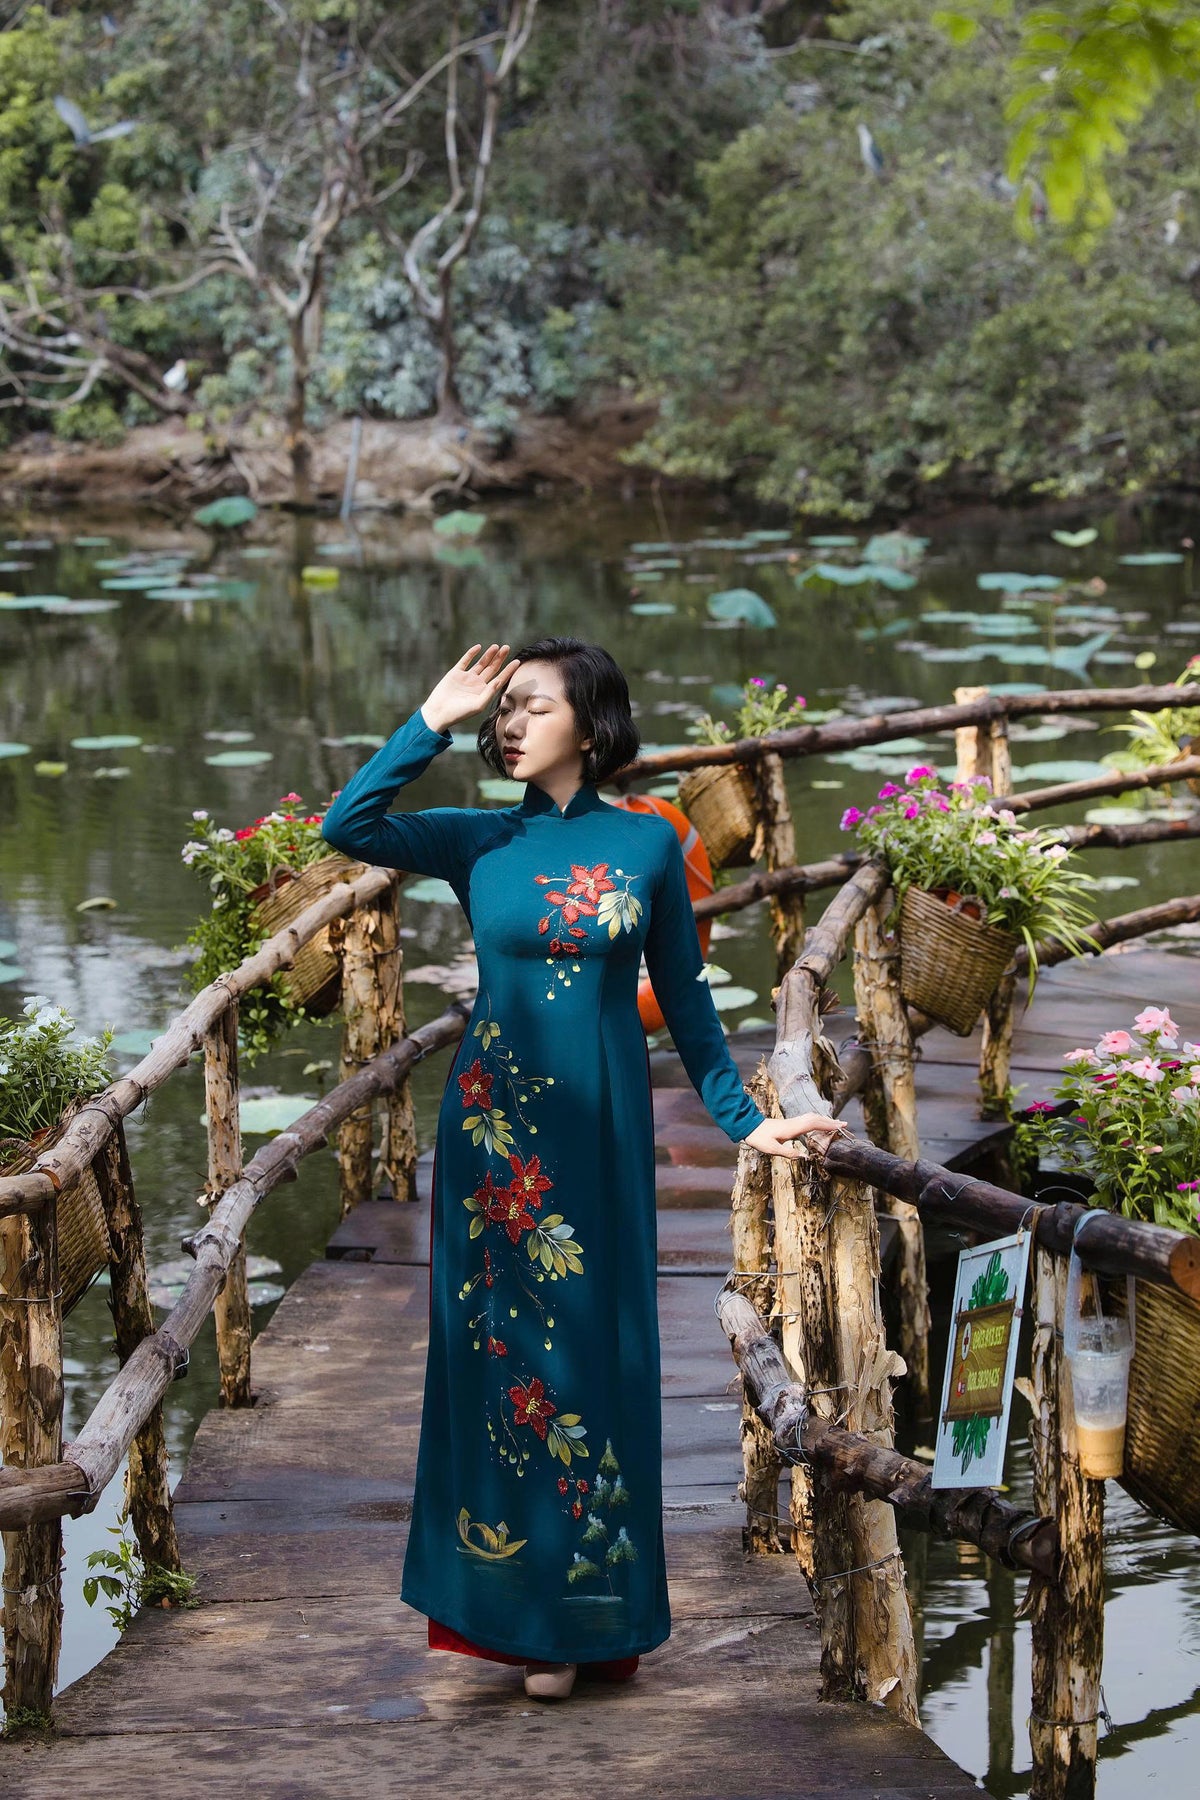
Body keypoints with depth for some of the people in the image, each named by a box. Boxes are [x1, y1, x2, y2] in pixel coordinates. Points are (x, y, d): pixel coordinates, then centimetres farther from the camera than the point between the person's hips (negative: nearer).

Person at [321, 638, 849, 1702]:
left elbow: (685, 997, 7)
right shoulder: (479, 843, 4)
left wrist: (745, 1118, 4)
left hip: (598, 1128, -1)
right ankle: (501, 1602, 12)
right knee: (495, 1344, 3)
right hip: (496, 1123, 1)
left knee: (589, 1348, 2)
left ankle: (579, 1614, 12)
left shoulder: (649, 843, 2)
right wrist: (436, 720, -10)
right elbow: (348, 826, -11)